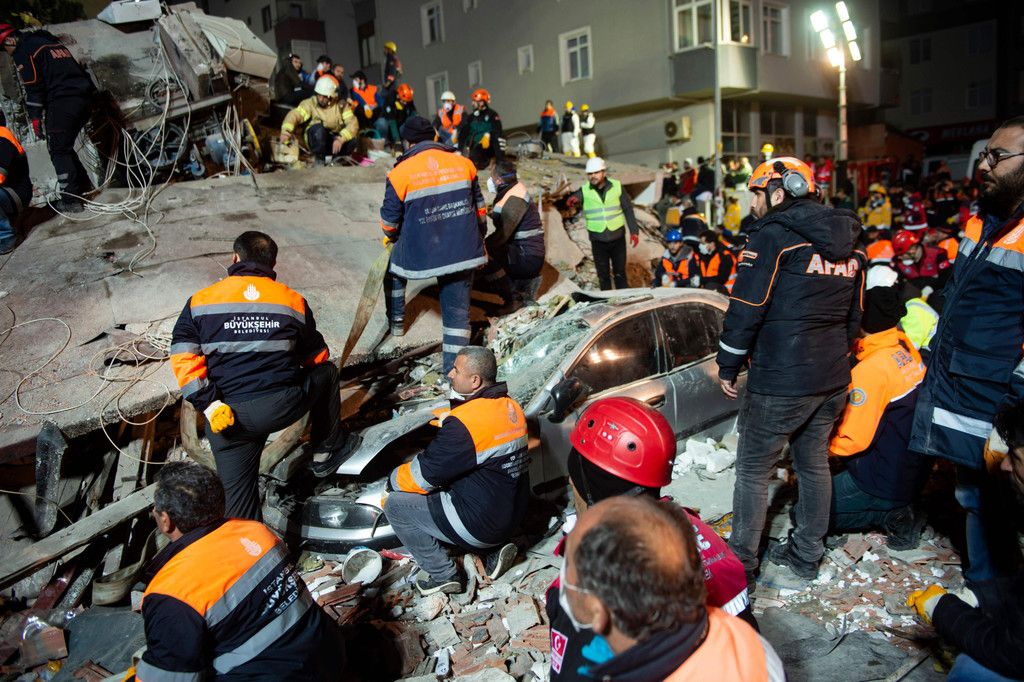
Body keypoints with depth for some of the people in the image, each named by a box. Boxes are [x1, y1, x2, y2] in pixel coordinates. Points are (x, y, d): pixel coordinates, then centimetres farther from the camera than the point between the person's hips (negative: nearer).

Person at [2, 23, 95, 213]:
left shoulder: (23, 51, 0)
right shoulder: (51, 41, 26)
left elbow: (33, 87, -7)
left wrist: (35, 117, -3)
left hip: (62, 102, -8)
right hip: (84, 98, 8)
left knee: (59, 152, -3)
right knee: (65, 147, 20)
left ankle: (71, 201, -7)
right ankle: (84, 187, 23)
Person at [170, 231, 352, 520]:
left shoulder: (200, 302, 7)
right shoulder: (294, 301, 10)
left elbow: (183, 358, -6)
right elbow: (317, 356, 18)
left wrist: (208, 404, -7)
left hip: (229, 415, 1)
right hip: (285, 406, 0)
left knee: (238, 493, 14)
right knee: (326, 373, 28)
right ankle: (327, 451, 36)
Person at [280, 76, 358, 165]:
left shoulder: (341, 105, -6)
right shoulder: (310, 103, -11)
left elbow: (353, 123, -17)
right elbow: (295, 115, -26)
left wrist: (340, 138, -35)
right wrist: (286, 131, -47)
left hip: (334, 140, 2)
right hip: (316, 139, -2)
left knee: (352, 141, -27)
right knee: (319, 128, -34)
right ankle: (319, 158, -11)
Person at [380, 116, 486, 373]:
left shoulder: (401, 173, -8)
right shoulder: (464, 164, 2)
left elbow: (389, 222, 1)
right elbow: (479, 208, 12)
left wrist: (393, 237, 25)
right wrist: (478, 240, 27)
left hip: (418, 252, -2)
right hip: (463, 252, 2)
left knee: (394, 270, 31)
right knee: (457, 309, 9)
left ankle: (396, 321, 45)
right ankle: (454, 368, 8)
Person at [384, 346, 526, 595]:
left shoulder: (463, 424, -24)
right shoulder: (512, 408, 0)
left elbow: (422, 476, -15)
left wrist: (392, 481, 4)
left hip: (480, 526, -8)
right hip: (513, 516, 8)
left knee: (395, 504, 1)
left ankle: (443, 575, 6)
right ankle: (494, 550, 15)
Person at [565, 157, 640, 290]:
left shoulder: (616, 186, -3)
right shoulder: (584, 190, -4)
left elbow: (628, 209, 3)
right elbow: (575, 199, -22)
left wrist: (634, 231, 0)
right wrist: (572, 201, -46)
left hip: (618, 238, 0)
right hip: (598, 240, 0)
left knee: (620, 273, 9)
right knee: (603, 275, 9)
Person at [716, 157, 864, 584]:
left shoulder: (773, 236, -13)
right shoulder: (847, 243, 11)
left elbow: (746, 309, -15)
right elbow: (854, 315, 17)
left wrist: (728, 367, -6)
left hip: (780, 384, -8)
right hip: (832, 381, 8)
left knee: (753, 471, 5)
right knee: (814, 464, 19)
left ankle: (742, 562, 15)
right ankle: (807, 556, 32)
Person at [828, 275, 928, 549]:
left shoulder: (872, 369, -27)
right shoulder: (906, 348, -1)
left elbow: (853, 441, -22)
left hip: (884, 483, -8)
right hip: (912, 470, 9)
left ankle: (890, 517, -3)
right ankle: (897, 511, 11)